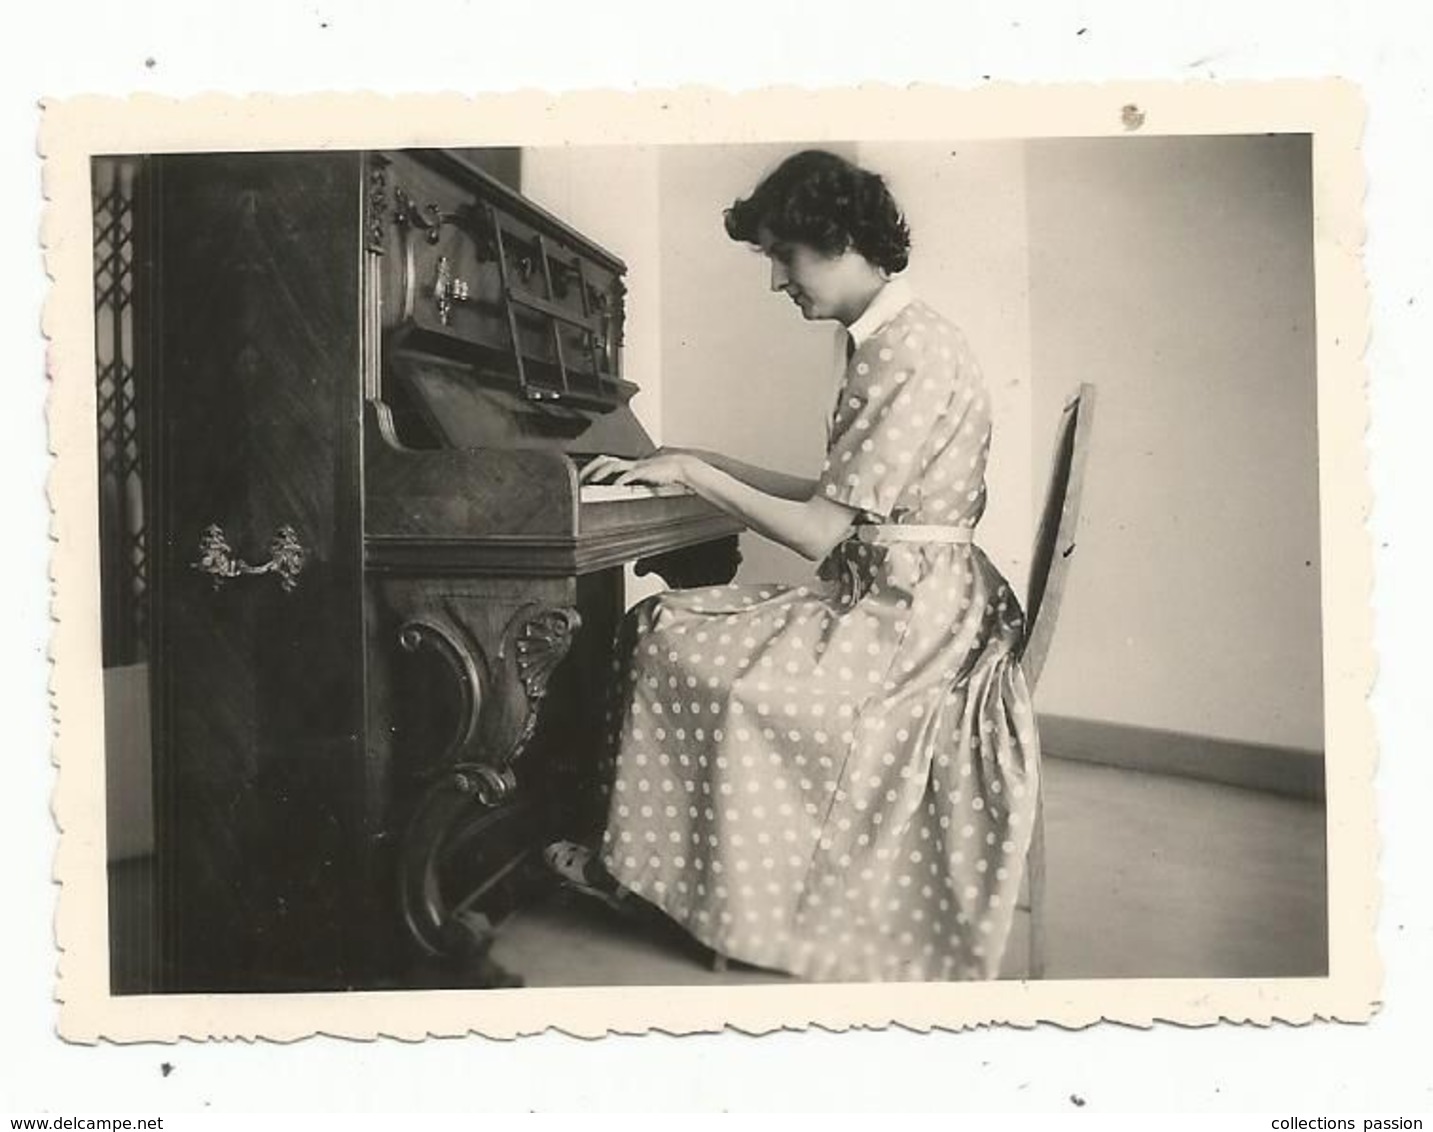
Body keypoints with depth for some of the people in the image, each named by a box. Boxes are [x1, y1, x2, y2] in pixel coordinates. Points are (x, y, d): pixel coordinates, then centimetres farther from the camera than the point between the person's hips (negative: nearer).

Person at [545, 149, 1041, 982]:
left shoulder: (912, 358, -20)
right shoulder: (886, 342, 11)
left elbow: (822, 533, -22)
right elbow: (836, 499, 12)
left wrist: (692, 472, -14)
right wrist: (700, 466, 9)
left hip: (910, 619, -10)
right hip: (885, 596, 10)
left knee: (671, 643, -10)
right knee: (660, 625, 7)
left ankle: (639, 867, 9)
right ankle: (642, 858, 12)